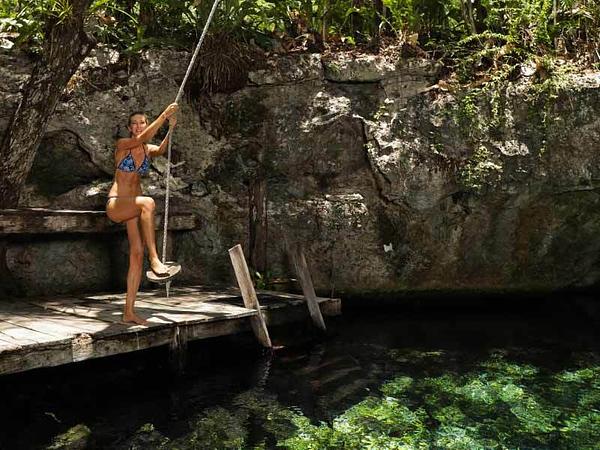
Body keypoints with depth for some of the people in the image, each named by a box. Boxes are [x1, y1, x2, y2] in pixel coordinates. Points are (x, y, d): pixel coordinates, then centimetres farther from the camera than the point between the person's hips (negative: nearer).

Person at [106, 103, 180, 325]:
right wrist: (163, 115, -30)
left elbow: (161, 150, -13)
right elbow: (143, 138, -23)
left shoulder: (148, 149, 10)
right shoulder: (123, 144, -4)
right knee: (148, 202, -37)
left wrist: (171, 129, -27)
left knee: (137, 254, -5)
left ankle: (129, 312, -1)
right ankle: (154, 260, -40)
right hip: (115, 204, -5)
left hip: (133, 207, 6)